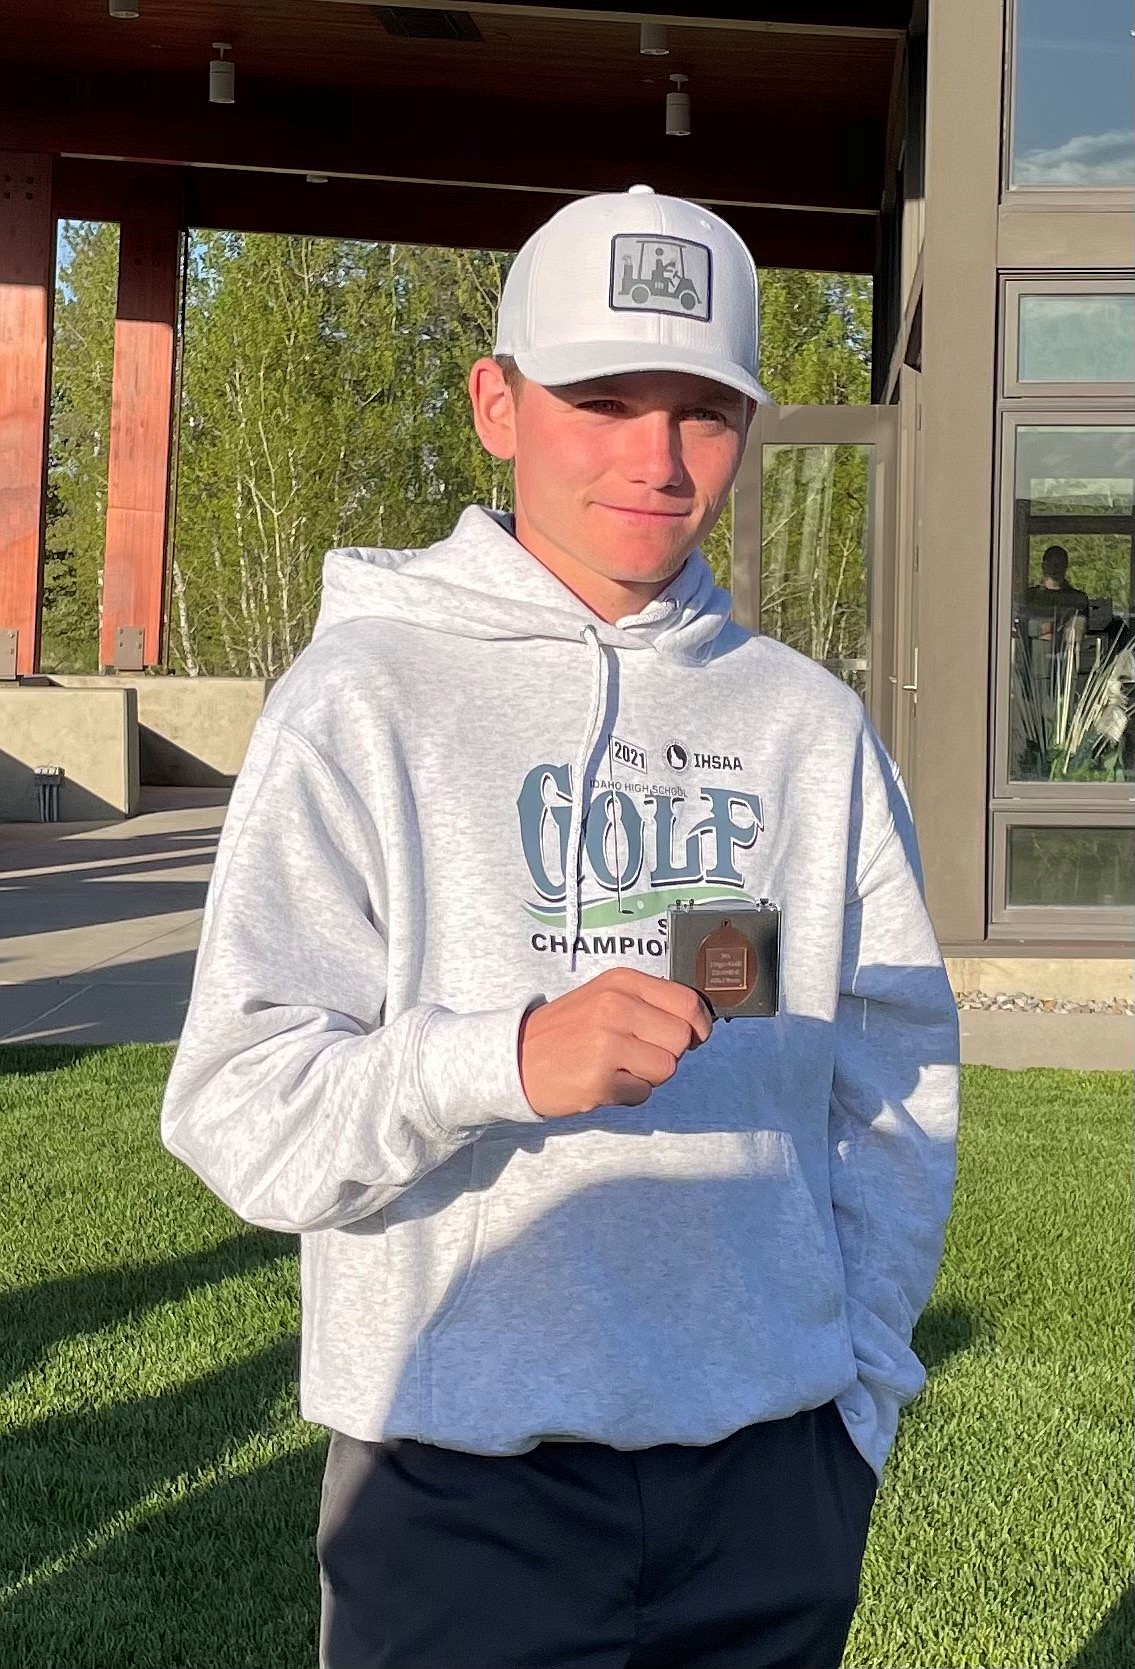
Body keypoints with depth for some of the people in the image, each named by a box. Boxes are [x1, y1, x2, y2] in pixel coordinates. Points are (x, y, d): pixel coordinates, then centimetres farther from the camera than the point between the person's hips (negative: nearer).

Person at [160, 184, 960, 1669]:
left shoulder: (812, 724, 8)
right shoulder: (368, 698, -5)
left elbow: (899, 1067, 13)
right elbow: (235, 1106, -13)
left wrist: (861, 1377, 5)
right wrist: (512, 1058, -29)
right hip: (467, 1481, -4)